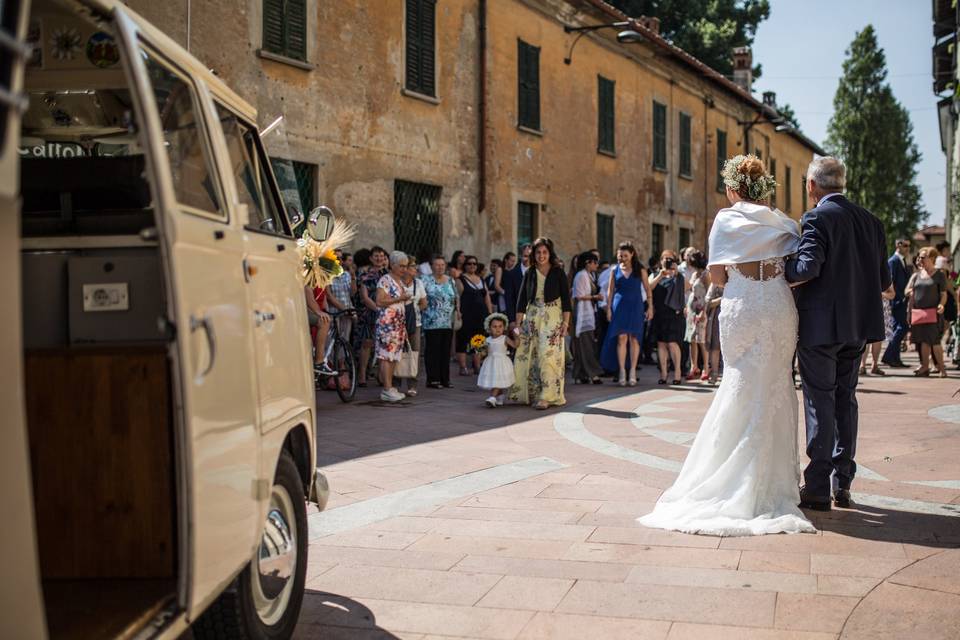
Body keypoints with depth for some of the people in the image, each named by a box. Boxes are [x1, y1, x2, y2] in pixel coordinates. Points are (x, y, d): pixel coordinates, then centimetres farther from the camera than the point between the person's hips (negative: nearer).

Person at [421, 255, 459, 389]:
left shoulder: (450, 281, 15)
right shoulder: (426, 281, -3)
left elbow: (456, 297, 22)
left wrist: (457, 308, 7)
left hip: (448, 323, 5)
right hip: (432, 323, -5)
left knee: (446, 351, 7)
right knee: (433, 351, -3)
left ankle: (445, 379, 14)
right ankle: (432, 379, 2)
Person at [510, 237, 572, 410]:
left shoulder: (558, 273, 1)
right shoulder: (530, 274, 9)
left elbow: (566, 299, 0)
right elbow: (522, 300, 8)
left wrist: (566, 322, -7)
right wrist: (518, 324, 3)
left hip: (552, 318, -3)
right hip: (532, 317, 4)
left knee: (548, 355, -10)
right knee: (529, 356, 2)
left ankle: (547, 396, -10)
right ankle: (530, 393, 13)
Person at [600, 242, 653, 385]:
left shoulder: (640, 270, 4)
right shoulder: (615, 270, 7)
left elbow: (647, 289, 5)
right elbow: (610, 290, 8)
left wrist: (650, 307, -1)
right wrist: (608, 308, 1)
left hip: (635, 306, 0)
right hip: (619, 306, 0)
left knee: (634, 338, -3)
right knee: (621, 337, -8)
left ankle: (632, 371, 1)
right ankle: (622, 372, -6)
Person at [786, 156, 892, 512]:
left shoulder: (818, 218, -12)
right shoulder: (870, 221, 9)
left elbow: (807, 267, -24)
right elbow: (884, 281, 9)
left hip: (821, 325, -6)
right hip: (857, 325, 6)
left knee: (819, 401, -1)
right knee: (845, 399, 14)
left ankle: (818, 487, 2)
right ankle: (843, 484, 18)